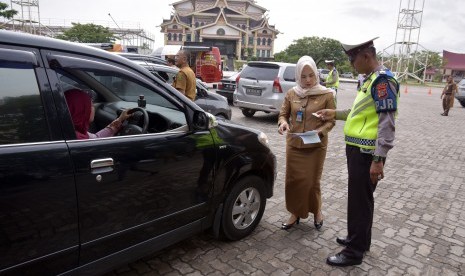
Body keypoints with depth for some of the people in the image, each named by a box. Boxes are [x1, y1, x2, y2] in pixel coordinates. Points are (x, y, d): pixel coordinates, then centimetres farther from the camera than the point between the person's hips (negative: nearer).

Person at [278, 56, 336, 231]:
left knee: (312, 181, 6)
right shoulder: (291, 93, 2)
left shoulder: (326, 95, -5)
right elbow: (283, 114, 7)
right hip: (293, 144, 3)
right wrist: (283, 123, -15)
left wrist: (320, 131, -21)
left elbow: (331, 120, -2)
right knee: (293, 180, 7)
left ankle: (316, 211, 33)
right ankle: (295, 213, 26)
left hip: (316, 146, -2)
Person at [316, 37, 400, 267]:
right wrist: (335, 114, 17)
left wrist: (379, 159, -23)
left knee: (360, 201, 1)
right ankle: (360, 239, 36)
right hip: (358, 150, 10)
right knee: (360, 198, 20)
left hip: (366, 153, -10)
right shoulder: (371, 79, 14)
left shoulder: (383, 79, -15)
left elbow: (387, 123, -21)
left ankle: (354, 252, 15)